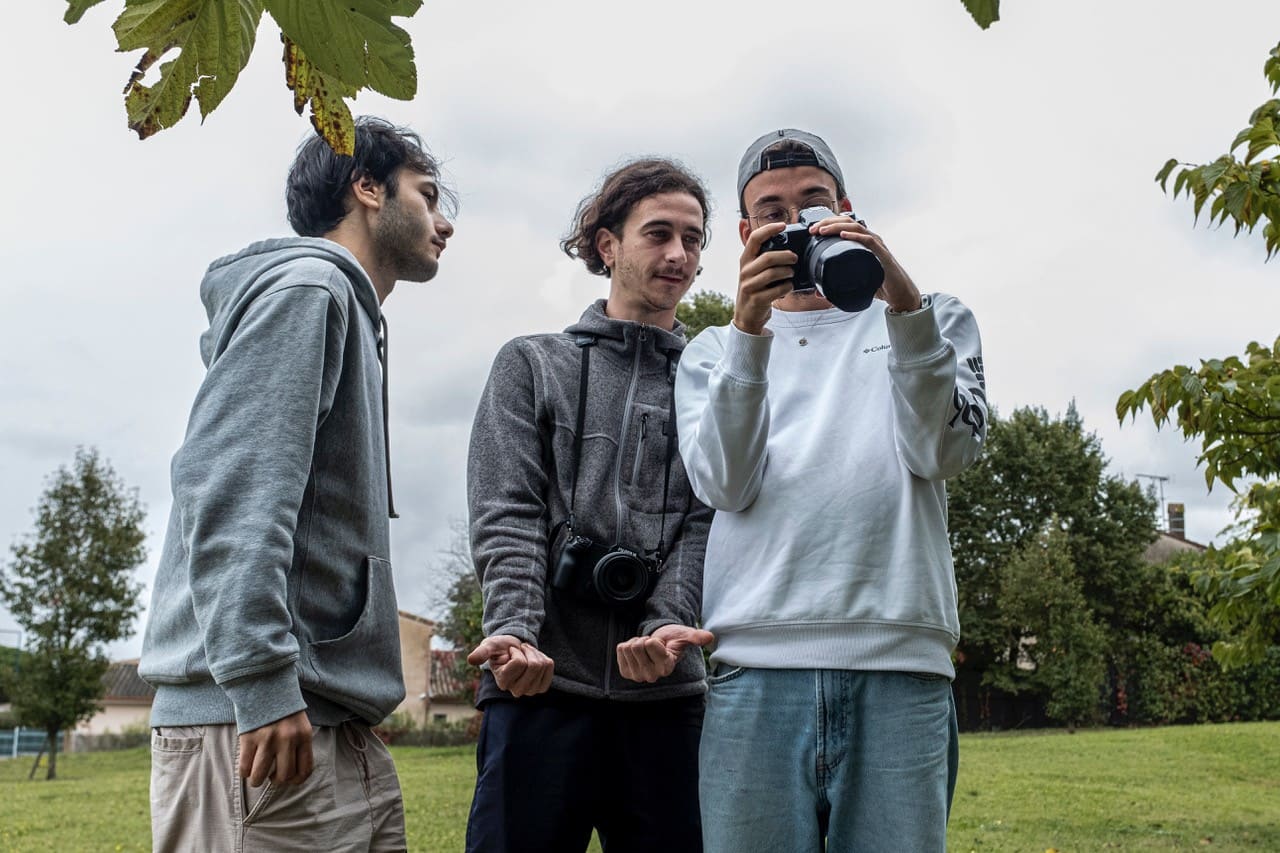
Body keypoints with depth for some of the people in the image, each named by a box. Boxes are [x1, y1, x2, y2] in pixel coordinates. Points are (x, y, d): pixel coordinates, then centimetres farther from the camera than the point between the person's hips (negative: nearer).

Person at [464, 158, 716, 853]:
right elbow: (506, 516, 1)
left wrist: (668, 625, -14)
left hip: (665, 691, 2)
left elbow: (705, 523, 4)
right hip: (542, 688, -1)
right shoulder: (531, 365, 13)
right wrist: (514, 631, -16)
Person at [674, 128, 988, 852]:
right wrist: (749, 331, -9)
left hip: (901, 660, 0)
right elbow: (725, 485, 1)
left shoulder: (935, 321, 20)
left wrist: (905, 305, -10)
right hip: (757, 663, 0)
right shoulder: (714, 350, 20)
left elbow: (947, 452, 1)